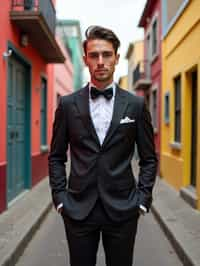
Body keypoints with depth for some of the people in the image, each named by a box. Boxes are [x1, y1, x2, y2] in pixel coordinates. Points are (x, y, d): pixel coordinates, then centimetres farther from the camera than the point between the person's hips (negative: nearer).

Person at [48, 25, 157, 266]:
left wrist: (142, 200, -2)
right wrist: (60, 198, -1)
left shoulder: (136, 105, 1)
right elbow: (56, 157, 7)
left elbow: (149, 159, 5)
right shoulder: (68, 104, 2)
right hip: (78, 209, 0)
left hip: (122, 210, 0)